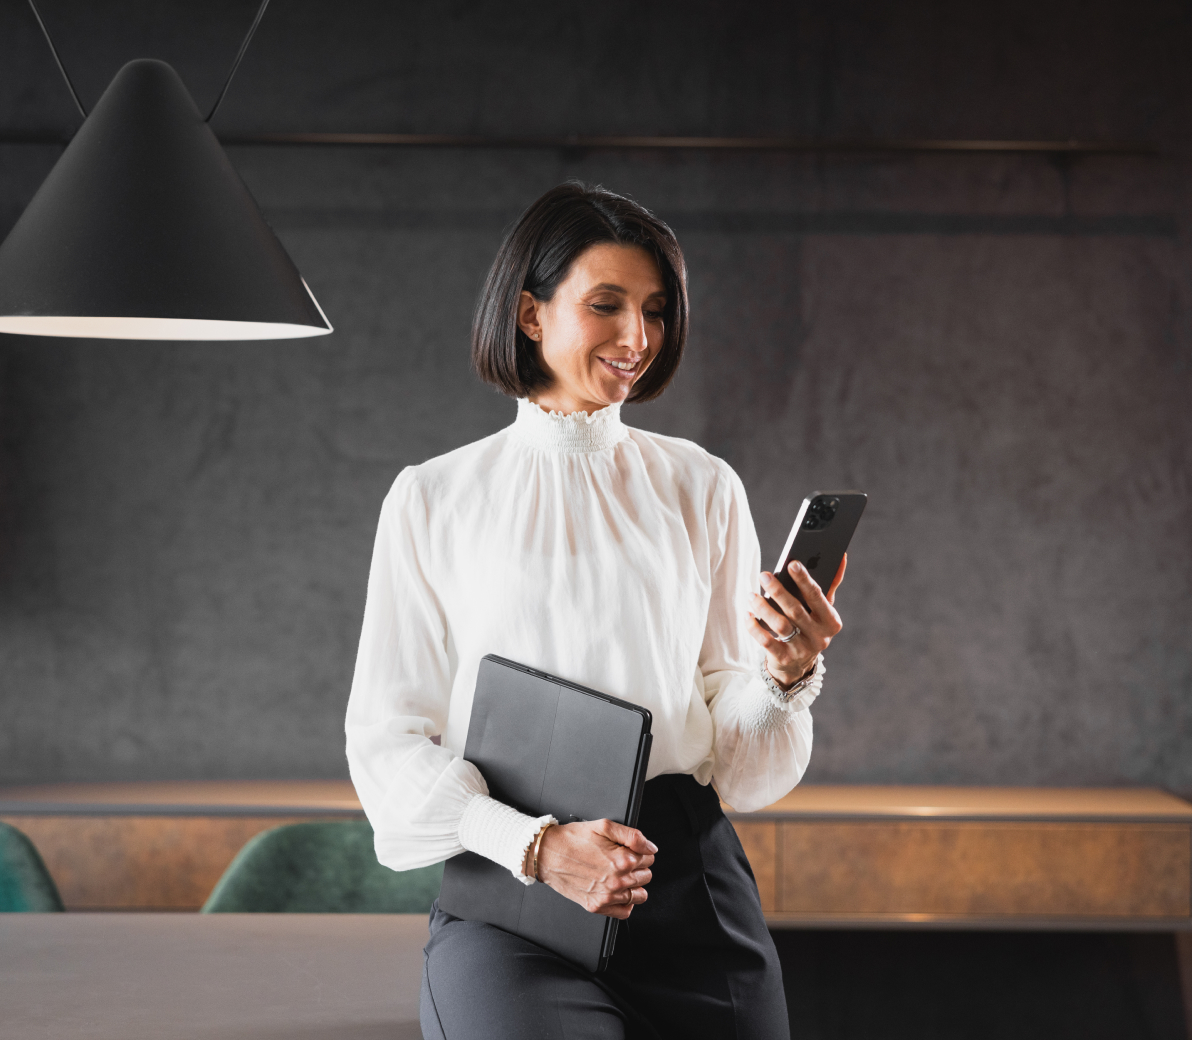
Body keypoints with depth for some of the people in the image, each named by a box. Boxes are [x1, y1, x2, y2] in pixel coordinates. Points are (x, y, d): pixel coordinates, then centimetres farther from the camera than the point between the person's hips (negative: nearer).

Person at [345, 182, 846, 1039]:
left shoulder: (702, 488, 13)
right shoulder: (433, 500, 7)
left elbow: (735, 754, 12)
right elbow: (389, 744, 2)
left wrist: (789, 675, -10)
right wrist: (537, 847, -13)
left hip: (690, 878, 2)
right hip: (508, 888, -2)